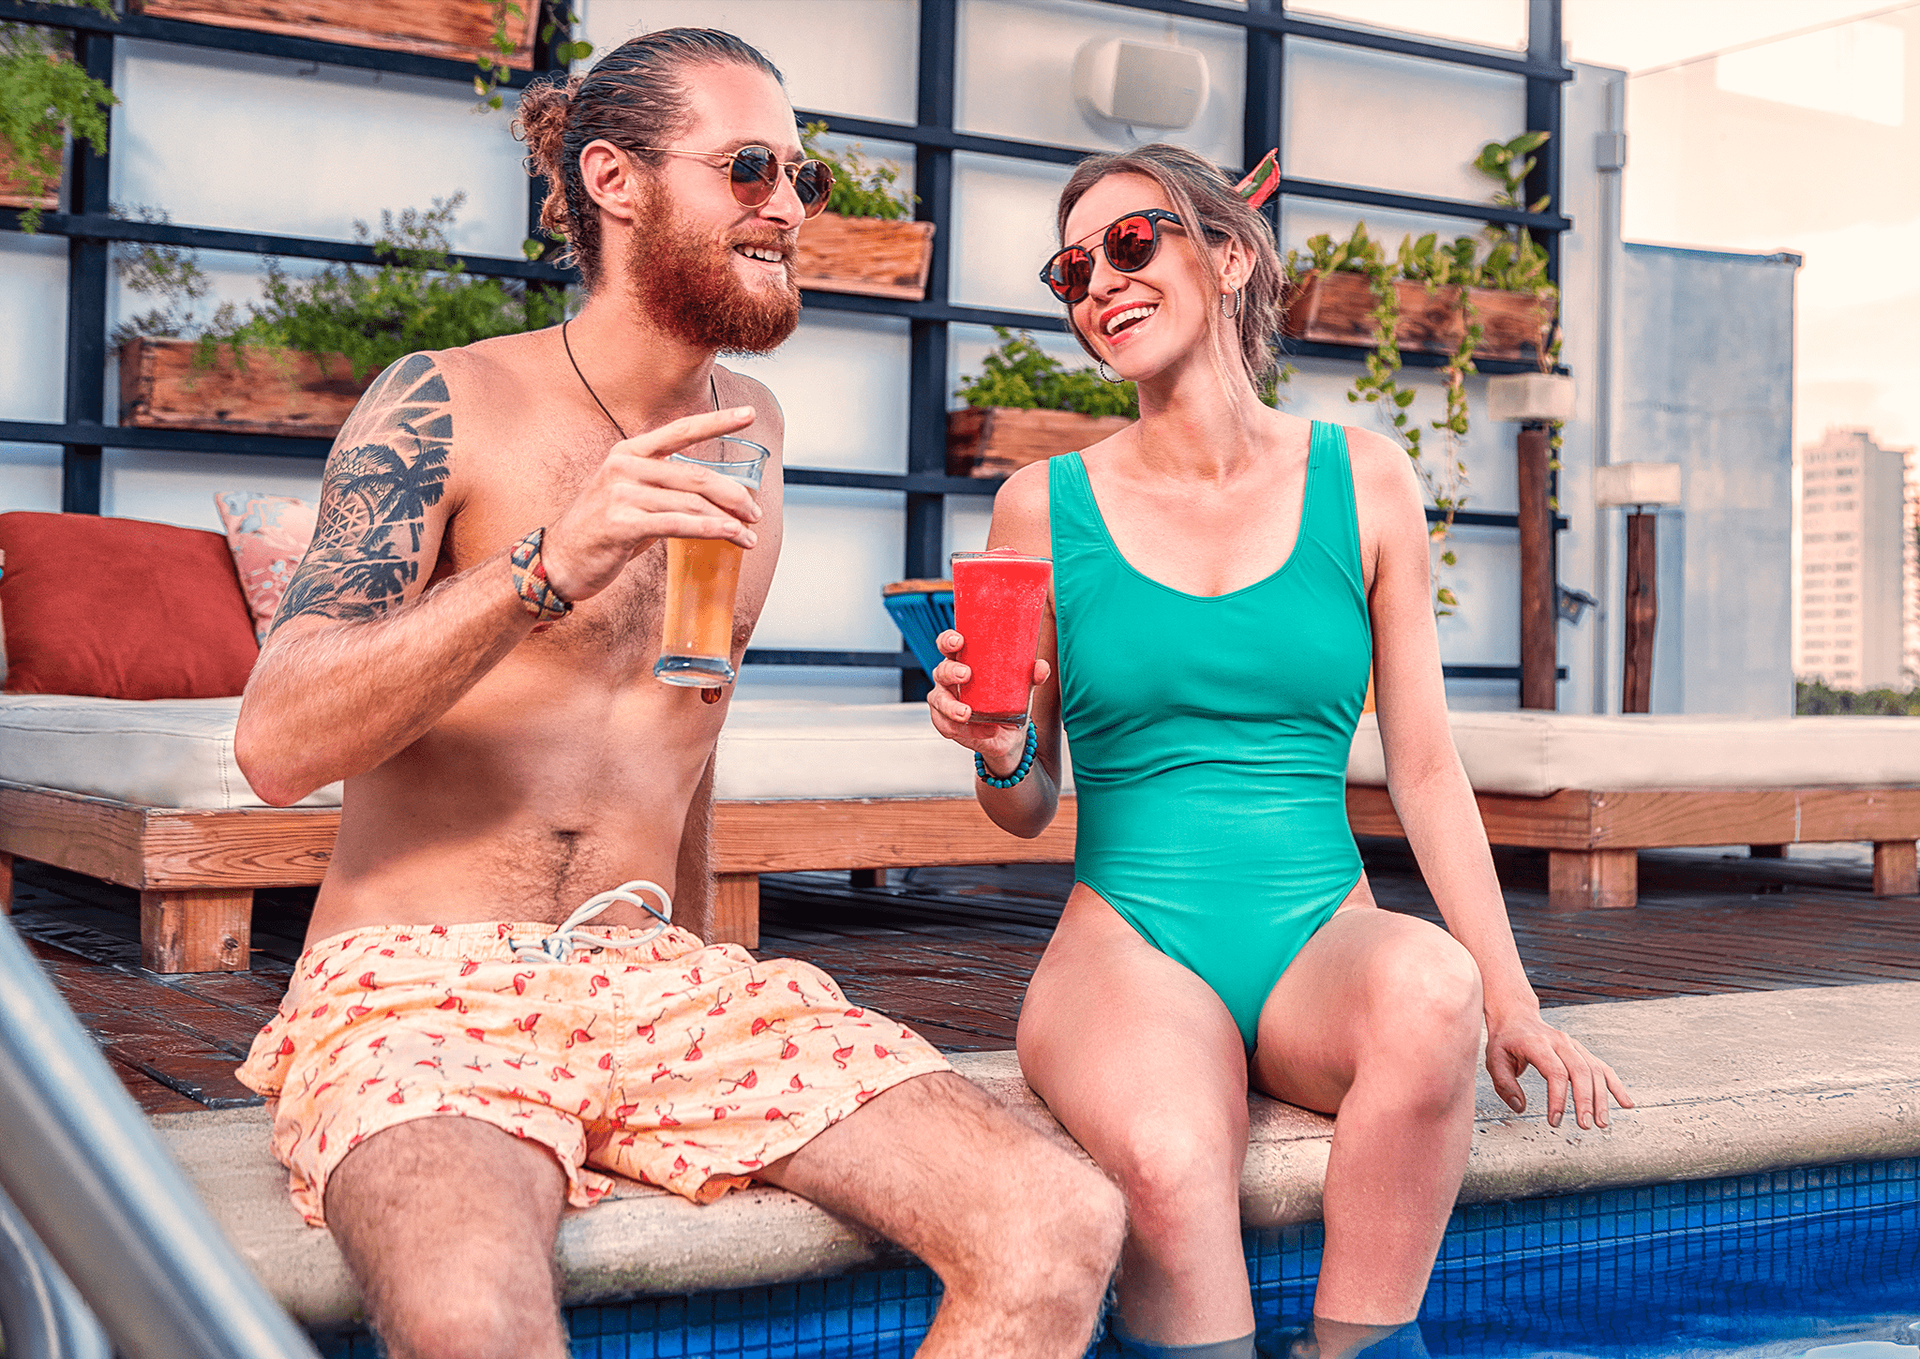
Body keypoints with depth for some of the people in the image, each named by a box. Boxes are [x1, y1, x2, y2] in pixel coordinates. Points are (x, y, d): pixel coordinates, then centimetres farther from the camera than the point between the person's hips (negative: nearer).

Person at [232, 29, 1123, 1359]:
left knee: (1064, 1232, -16)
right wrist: (545, 568, -26)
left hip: (659, 982, 5)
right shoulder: (447, 406, -4)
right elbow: (275, 744, -13)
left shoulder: (747, 426, 14)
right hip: (418, 987, -5)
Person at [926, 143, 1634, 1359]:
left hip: (1322, 940, 2)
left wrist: (1512, 1001, 0)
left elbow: (1426, 768, 8)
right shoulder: (1047, 506, 4)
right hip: (1128, 941, -1)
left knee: (1431, 983, -34)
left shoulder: (1362, 482, 7)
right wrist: (998, 754, -13)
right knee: (1169, 1170, -34)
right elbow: (1028, 811, 10)